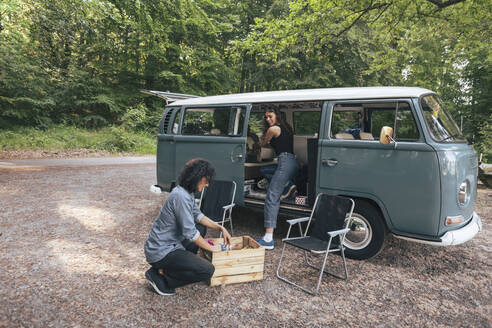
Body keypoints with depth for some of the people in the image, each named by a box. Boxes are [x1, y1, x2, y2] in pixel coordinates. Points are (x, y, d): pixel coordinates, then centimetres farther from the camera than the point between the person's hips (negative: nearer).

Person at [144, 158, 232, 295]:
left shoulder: (187, 192, 4)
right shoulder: (181, 196, -26)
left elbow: (198, 215, 16)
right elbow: (189, 233, -24)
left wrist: (221, 228, 8)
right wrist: (211, 247, -10)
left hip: (171, 243, 10)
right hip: (161, 251, -10)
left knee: (202, 228, 21)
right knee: (208, 270, -13)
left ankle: (183, 263, 16)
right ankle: (160, 275, -4)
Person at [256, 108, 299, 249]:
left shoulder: (273, 129, -1)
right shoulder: (286, 127, 22)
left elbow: (262, 144, 14)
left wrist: (263, 137, 33)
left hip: (285, 162, -9)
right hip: (293, 163, 10)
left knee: (271, 198, -14)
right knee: (264, 170, 29)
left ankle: (268, 239, -20)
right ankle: (288, 185, 8)